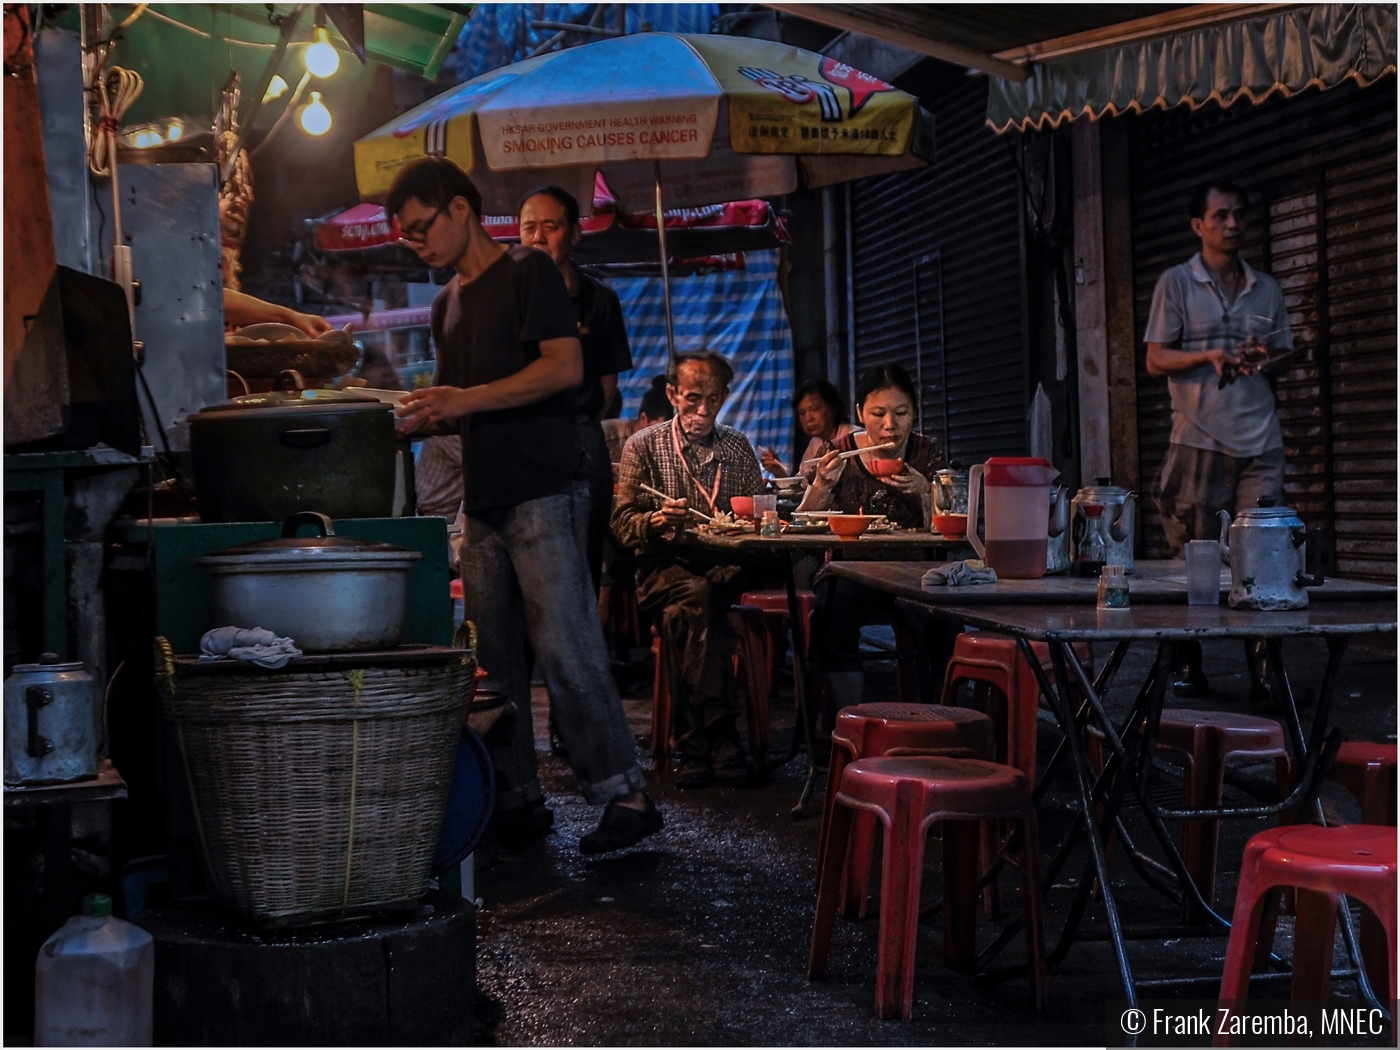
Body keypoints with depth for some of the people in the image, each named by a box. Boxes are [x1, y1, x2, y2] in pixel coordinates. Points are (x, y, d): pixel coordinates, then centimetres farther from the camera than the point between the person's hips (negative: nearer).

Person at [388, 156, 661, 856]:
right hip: (483, 500, 8)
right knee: (494, 659, 6)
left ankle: (624, 793, -7)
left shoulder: (528, 273, -2)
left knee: (563, 646, -12)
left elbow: (565, 367, -15)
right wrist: (426, 418, 5)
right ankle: (517, 802, 11)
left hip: (543, 490, -8)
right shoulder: (448, 303, 21)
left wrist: (468, 399, -19)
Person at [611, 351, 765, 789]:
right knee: (697, 594, -37)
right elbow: (622, 523, 3)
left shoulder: (738, 447, 17)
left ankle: (694, 740, -36)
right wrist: (657, 520, -19)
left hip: (723, 565, 1)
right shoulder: (644, 446, 9)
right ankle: (719, 733, -39)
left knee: (684, 610, -35)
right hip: (665, 566, -1)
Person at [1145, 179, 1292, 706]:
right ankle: (1187, 668, 13)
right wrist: (1209, 355, -16)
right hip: (1200, 441, -3)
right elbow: (1155, 360, 1)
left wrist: (1264, 358, -3)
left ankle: (1264, 676, -4)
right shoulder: (1176, 283, 5)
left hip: (1260, 443, 3)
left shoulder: (1267, 289, 16)